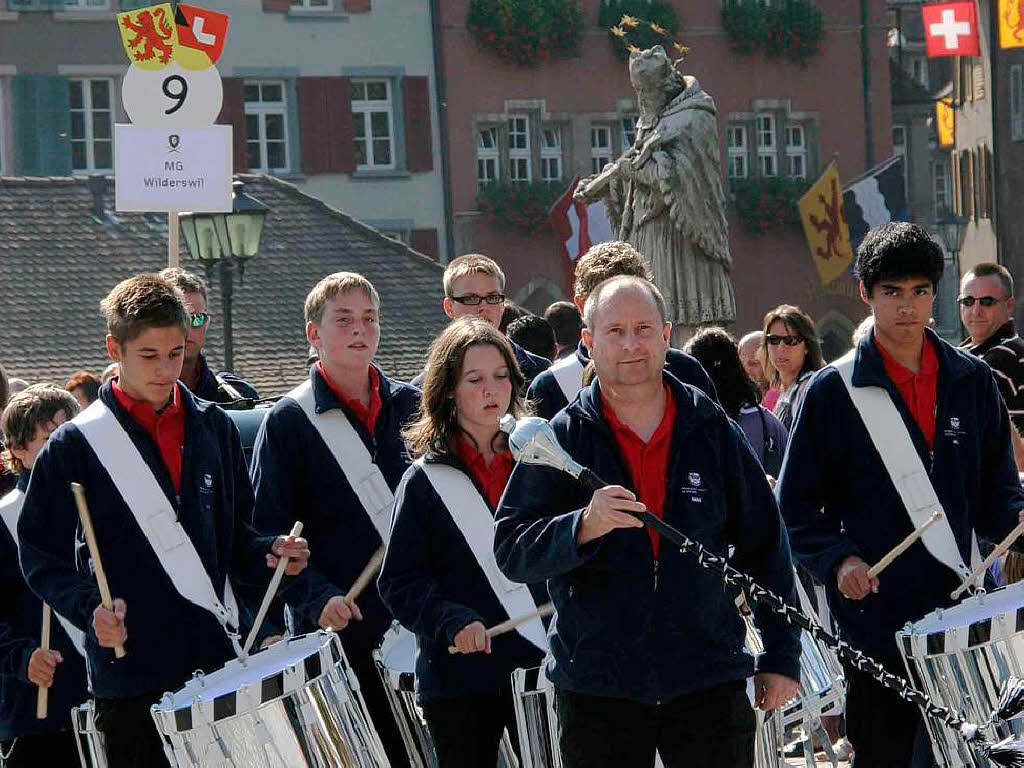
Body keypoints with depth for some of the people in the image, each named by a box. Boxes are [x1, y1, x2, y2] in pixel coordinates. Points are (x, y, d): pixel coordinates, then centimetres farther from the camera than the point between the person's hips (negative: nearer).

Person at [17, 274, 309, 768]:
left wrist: (270, 556, -2)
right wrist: (90, 608, -18)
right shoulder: (75, 445, -2)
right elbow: (41, 555, -2)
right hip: (131, 674, -4)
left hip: (217, 660, 4)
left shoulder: (214, 429, 11)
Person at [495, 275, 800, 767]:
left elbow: (764, 544, 12)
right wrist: (582, 527, -26)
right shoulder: (562, 438, 1)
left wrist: (780, 655, 9)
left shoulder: (712, 430, 6)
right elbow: (510, 552, -7)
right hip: (596, 685, -1)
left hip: (709, 683, 1)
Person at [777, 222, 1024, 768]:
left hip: (960, 602, 3)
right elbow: (797, 501, 1)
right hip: (877, 610, -3)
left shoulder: (971, 381, 9)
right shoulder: (834, 390, -1)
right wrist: (838, 559, -14)